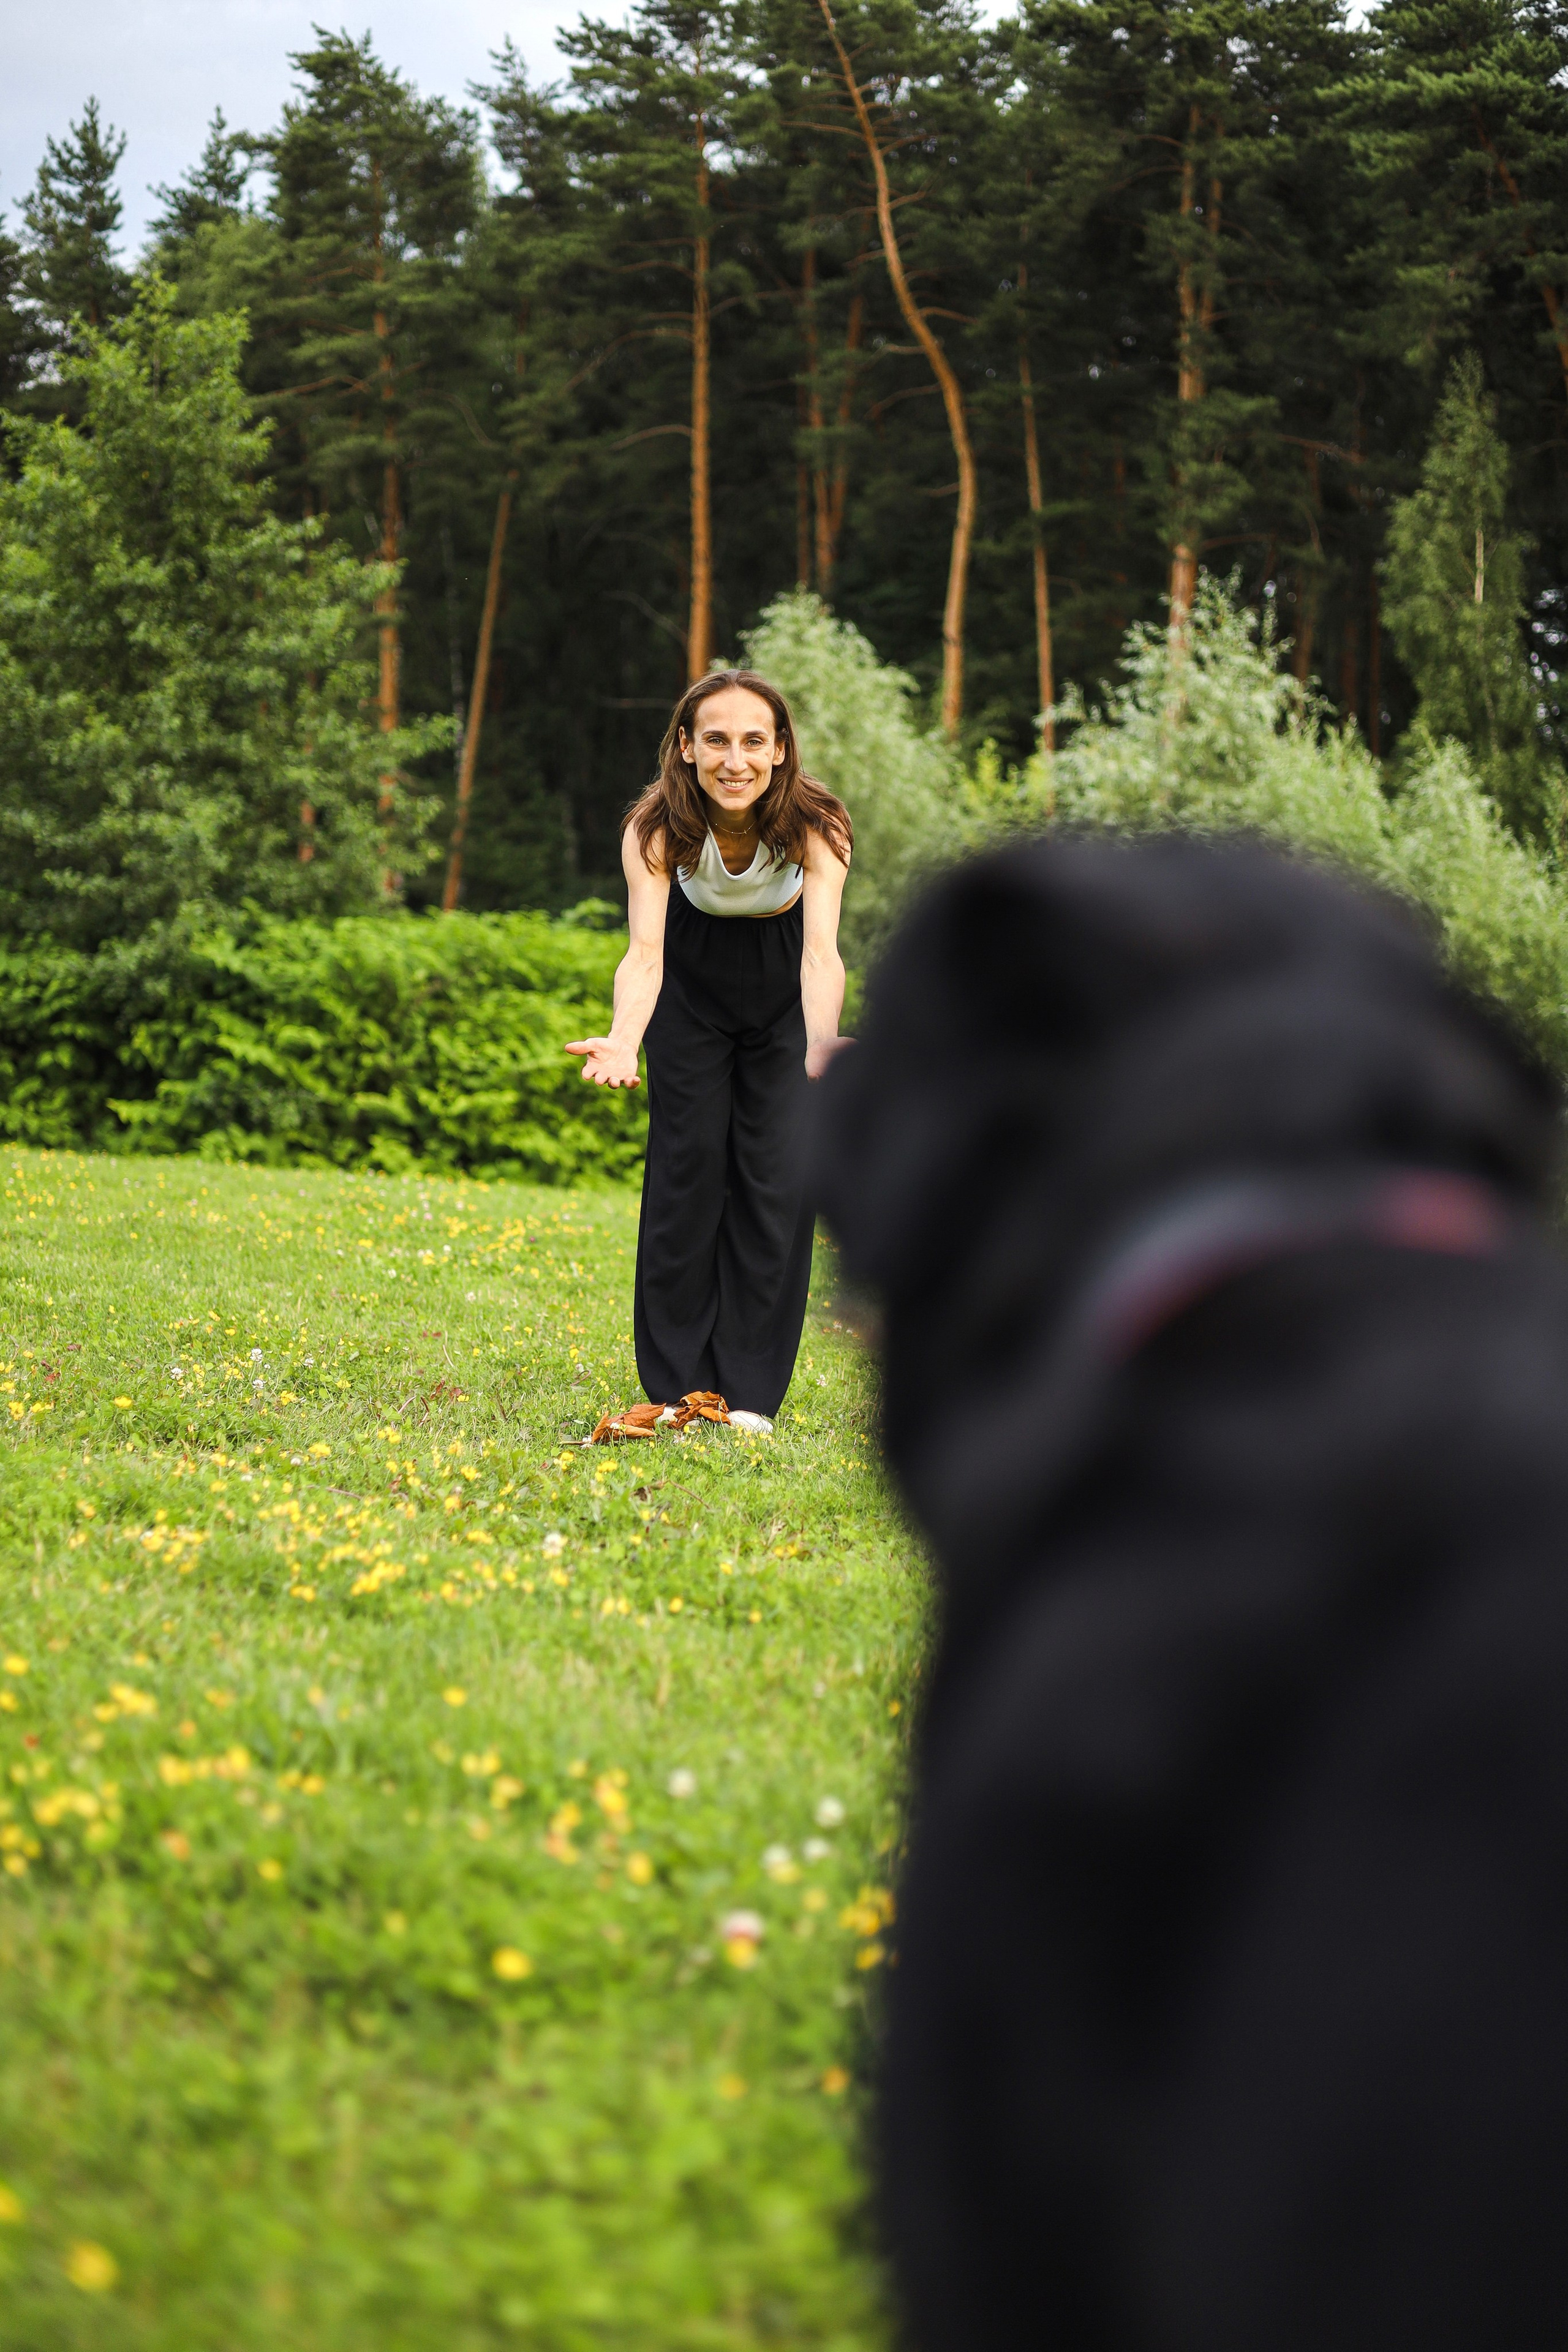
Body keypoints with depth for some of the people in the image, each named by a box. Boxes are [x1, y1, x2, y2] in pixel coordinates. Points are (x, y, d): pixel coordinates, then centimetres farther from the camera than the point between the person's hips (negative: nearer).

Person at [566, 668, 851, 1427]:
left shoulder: (814, 825, -32)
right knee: (687, 1170, -4)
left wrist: (821, 1044, -65)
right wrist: (623, 1041, -62)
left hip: (783, 994, 0)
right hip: (692, 987, 0)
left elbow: (822, 950, -44)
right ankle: (675, 1385, 6)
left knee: (777, 1178, -5)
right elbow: (645, 949, -42)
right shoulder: (658, 826, -31)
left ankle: (750, 1393, 3)